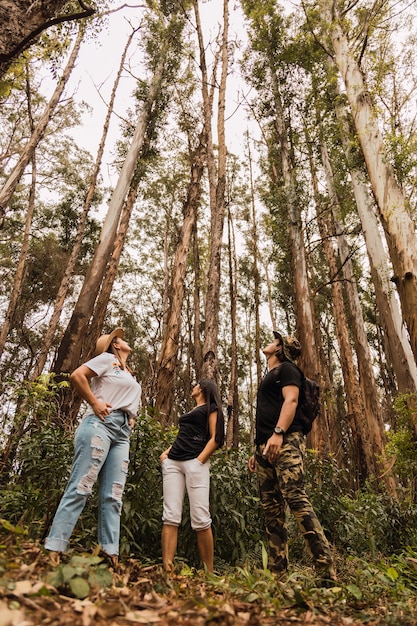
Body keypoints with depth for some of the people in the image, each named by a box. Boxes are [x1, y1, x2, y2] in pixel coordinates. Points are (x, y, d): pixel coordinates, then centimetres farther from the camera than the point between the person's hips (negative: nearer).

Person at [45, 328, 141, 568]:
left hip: (122, 433, 8)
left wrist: (133, 419, 16)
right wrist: (94, 403, -11)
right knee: (81, 487, -12)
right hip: (100, 423, -8)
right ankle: (53, 549, -9)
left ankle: (111, 554, -1)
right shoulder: (107, 359, 6)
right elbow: (77, 375, -7)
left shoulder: (131, 376, 29)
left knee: (113, 496, 0)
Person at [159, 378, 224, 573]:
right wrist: (166, 453, 12)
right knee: (170, 516, -5)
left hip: (195, 462, -6)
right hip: (173, 462, 7)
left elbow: (215, 439, -2)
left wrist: (199, 461, -14)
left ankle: (209, 572, 0)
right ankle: (167, 569, -7)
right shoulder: (189, 412, 29)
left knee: (200, 519, -9)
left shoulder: (211, 408, 8)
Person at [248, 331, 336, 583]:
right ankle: (279, 573, 7)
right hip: (266, 447, 9)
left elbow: (291, 401, -11)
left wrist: (278, 433, -25)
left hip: (286, 442, -9)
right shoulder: (269, 377, 30)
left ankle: (327, 571, -16)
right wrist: (258, 451, 23)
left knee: (296, 498, -19)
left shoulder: (286, 369, 5)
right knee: (272, 509, 4)